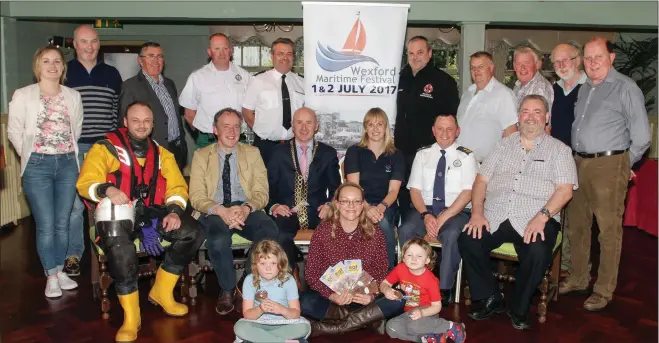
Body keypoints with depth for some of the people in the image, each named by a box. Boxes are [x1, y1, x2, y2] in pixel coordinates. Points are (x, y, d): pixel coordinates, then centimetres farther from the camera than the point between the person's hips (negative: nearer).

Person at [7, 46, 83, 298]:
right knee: (45, 225, -2)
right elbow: (14, 131, 0)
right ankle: (51, 276, 11)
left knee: (62, 223, 10)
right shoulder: (23, 95, -3)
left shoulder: (73, 96, 5)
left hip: (67, 164, 3)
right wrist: (29, 155, 2)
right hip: (38, 166, -3)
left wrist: (67, 152, 9)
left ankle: (60, 270, 23)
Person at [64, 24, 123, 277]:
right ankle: (73, 254, 13)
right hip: (74, 146, -2)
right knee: (74, 203, 0)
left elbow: (118, 110, 12)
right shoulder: (63, 72, 3)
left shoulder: (112, 74, 10)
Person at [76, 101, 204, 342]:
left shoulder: (161, 153, 19)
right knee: (121, 252, -35)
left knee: (193, 233, -18)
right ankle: (130, 317, -13)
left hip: (151, 213, 4)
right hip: (118, 214, -4)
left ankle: (162, 291, 3)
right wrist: (106, 189, -26)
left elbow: (177, 187, 12)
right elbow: (85, 183, -3)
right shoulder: (105, 148, 7)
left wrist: (174, 211, -8)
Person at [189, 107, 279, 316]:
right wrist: (221, 211, -23)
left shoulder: (252, 153, 11)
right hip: (214, 212, -1)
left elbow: (261, 192, 3)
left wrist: (247, 208, -21)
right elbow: (197, 196, -2)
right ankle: (228, 290, -9)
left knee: (269, 231, -31)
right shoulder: (201, 155, 8)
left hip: (246, 209, 1)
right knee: (218, 238, -36)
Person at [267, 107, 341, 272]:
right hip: (286, 212, 0)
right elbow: (269, 186, 10)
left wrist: (329, 205, -9)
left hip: (317, 213, 1)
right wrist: (273, 206, -10)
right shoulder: (279, 152, 13)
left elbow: (335, 188, 12)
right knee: (280, 236, -35)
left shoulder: (328, 153, 14)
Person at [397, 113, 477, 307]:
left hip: (456, 211, -2)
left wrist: (444, 217, -17)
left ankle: (445, 290, -20)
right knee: (405, 230, -28)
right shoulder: (422, 155, 11)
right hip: (425, 209, 2)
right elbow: (415, 190, 5)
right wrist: (425, 215, -14)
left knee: (451, 235, -35)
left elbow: (467, 193, -6)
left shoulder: (466, 156, 4)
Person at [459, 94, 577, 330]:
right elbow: (481, 180, 12)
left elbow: (565, 190, -3)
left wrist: (542, 216, -19)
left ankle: (519, 308, -3)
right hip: (494, 218, 3)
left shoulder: (559, 150, 9)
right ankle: (490, 299, 0)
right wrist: (477, 212, -4)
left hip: (534, 221, -2)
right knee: (467, 241, -23)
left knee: (537, 253, -32)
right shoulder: (504, 145, 18)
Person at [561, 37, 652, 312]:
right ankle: (578, 279, 28)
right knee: (577, 224, 13)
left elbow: (641, 137, -6)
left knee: (609, 230, -1)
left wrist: (624, 165, 2)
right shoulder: (584, 89, 15)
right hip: (580, 163, 7)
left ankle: (604, 291, 10)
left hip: (609, 166, -7)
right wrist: (578, 159, 11)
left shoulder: (625, 88, -6)